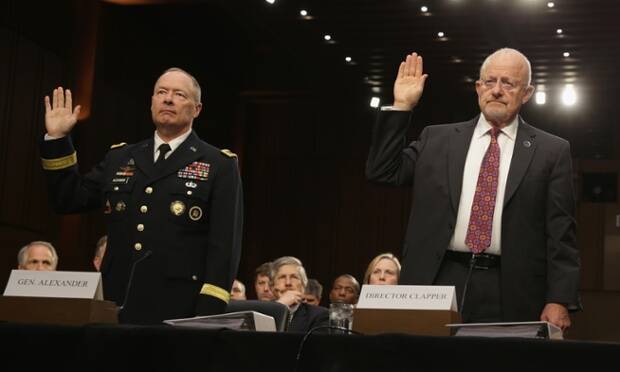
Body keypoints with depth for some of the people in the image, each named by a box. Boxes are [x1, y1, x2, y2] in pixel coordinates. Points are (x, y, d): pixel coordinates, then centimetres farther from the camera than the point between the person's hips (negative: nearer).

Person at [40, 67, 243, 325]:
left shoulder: (220, 165, 3)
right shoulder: (120, 158, 17)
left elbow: (225, 245, -5)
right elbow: (68, 200, 16)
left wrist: (208, 314, -15)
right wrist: (57, 139, 7)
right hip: (115, 307, 4)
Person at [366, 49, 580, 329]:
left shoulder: (552, 151, 6)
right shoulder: (437, 139, 12)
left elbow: (560, 234, 2)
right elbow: (383, 172, 8)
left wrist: (560, 301, -6)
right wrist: (401, 106, 4)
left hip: (509, 295, -1)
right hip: (439, 282, 2)